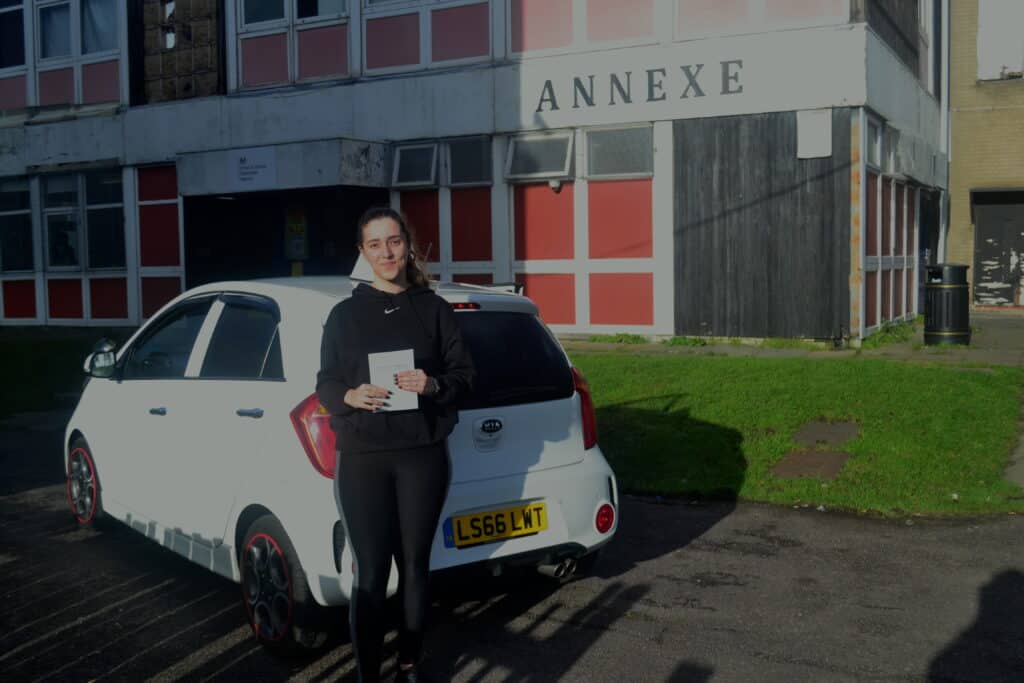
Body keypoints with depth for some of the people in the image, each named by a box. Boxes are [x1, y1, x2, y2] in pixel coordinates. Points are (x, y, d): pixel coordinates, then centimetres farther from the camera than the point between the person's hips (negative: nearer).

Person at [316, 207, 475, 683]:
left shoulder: (434, 310, 5)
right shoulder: (345, 314, 5)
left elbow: (464, 374, 4)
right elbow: (325, 385, 5)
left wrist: (435, 386, -16)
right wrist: (351, 397, -16)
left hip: (423, 456, 1)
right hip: (362, 459, -1)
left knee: (415, 566, 11)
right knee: (370, 573, -2)